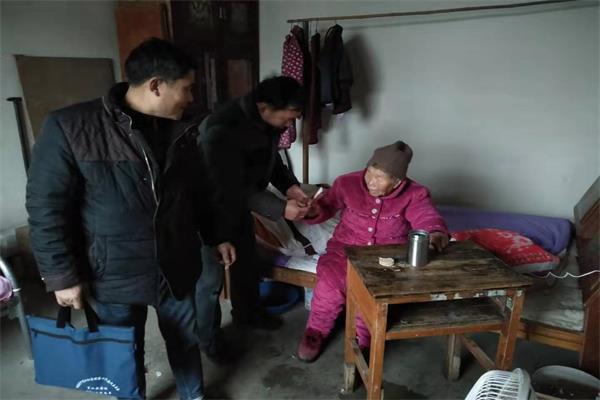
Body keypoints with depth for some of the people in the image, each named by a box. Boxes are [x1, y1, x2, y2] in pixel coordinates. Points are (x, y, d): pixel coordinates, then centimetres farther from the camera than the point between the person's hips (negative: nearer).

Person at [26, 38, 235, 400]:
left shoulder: (182, 131, -1)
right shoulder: (70, 127, -16)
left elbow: (201, 191, 11)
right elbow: (47, 207, -12)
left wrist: (217, 236, 13)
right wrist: (62, 275, -10)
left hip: (177, 267, 4)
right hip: (116, 275, -3)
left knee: (186, 341, 21)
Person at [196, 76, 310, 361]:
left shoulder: (266, 121, -9)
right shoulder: (221, 130, -35)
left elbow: (271, 159, 6)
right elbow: (234, 188, -32)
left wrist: (289, 186, -11)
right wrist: (280, 208, -32)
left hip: (239, 205, 8)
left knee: (247, 264, 22)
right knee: (211, 278, 6)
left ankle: (247, 314, 47)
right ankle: (208, 339, 28)